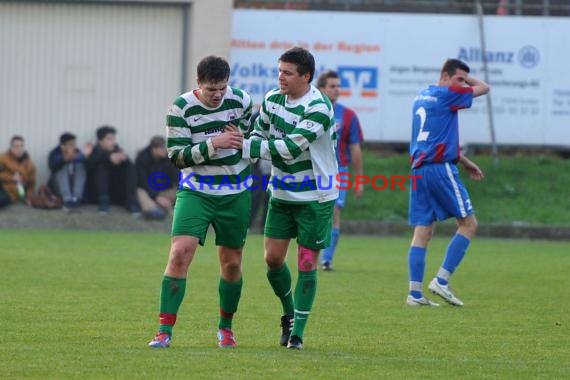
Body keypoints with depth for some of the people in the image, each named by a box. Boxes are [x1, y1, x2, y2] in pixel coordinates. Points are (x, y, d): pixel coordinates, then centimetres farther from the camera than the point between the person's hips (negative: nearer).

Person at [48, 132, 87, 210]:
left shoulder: (78, 154, 3)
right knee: (63, 168, -26)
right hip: (59, 186, -2)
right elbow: (52, 167, -27)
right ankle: (67, 199, -46)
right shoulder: (55, 154, -4)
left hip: (76, 184, 2)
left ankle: (76, 198, -37)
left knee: (80, 166, -19)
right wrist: (65, 159, -41)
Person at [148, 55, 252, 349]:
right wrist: (212, 144, -27)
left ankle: (226, 327, 30)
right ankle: (165, 330, -15)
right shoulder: (181, 108, -12)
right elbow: (177, 156, -14)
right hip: (196, 192, -3)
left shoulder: (240, 100, -3)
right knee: (180, 253, -18)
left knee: (232, 262, 8)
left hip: (235, 193, 3)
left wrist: (243, 138, -10)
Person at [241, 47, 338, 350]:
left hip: (314, 196, -6)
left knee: (307, 263, -2)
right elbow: (259, 132, 16)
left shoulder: (319, 109, -22)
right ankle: (289, 314, 27)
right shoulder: (272, 99, 0)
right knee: (273, 257, 3)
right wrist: (249, 143, -6)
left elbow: (290, 148, -27)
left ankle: (297, 332, 5)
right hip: (281, 192, 6)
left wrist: (247, 147, -22)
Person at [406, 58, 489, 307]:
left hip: (419, 171, 8)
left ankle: (415, 293, 0)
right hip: (441, 168, -8)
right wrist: (465, 79, 18)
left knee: (422, 232, 6)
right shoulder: (446, 94, -7)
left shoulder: (421, 98, 19)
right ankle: (441, 281, -8)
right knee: (468, 223, 0)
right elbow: (483, 88, 2)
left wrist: (464, 162, 30)